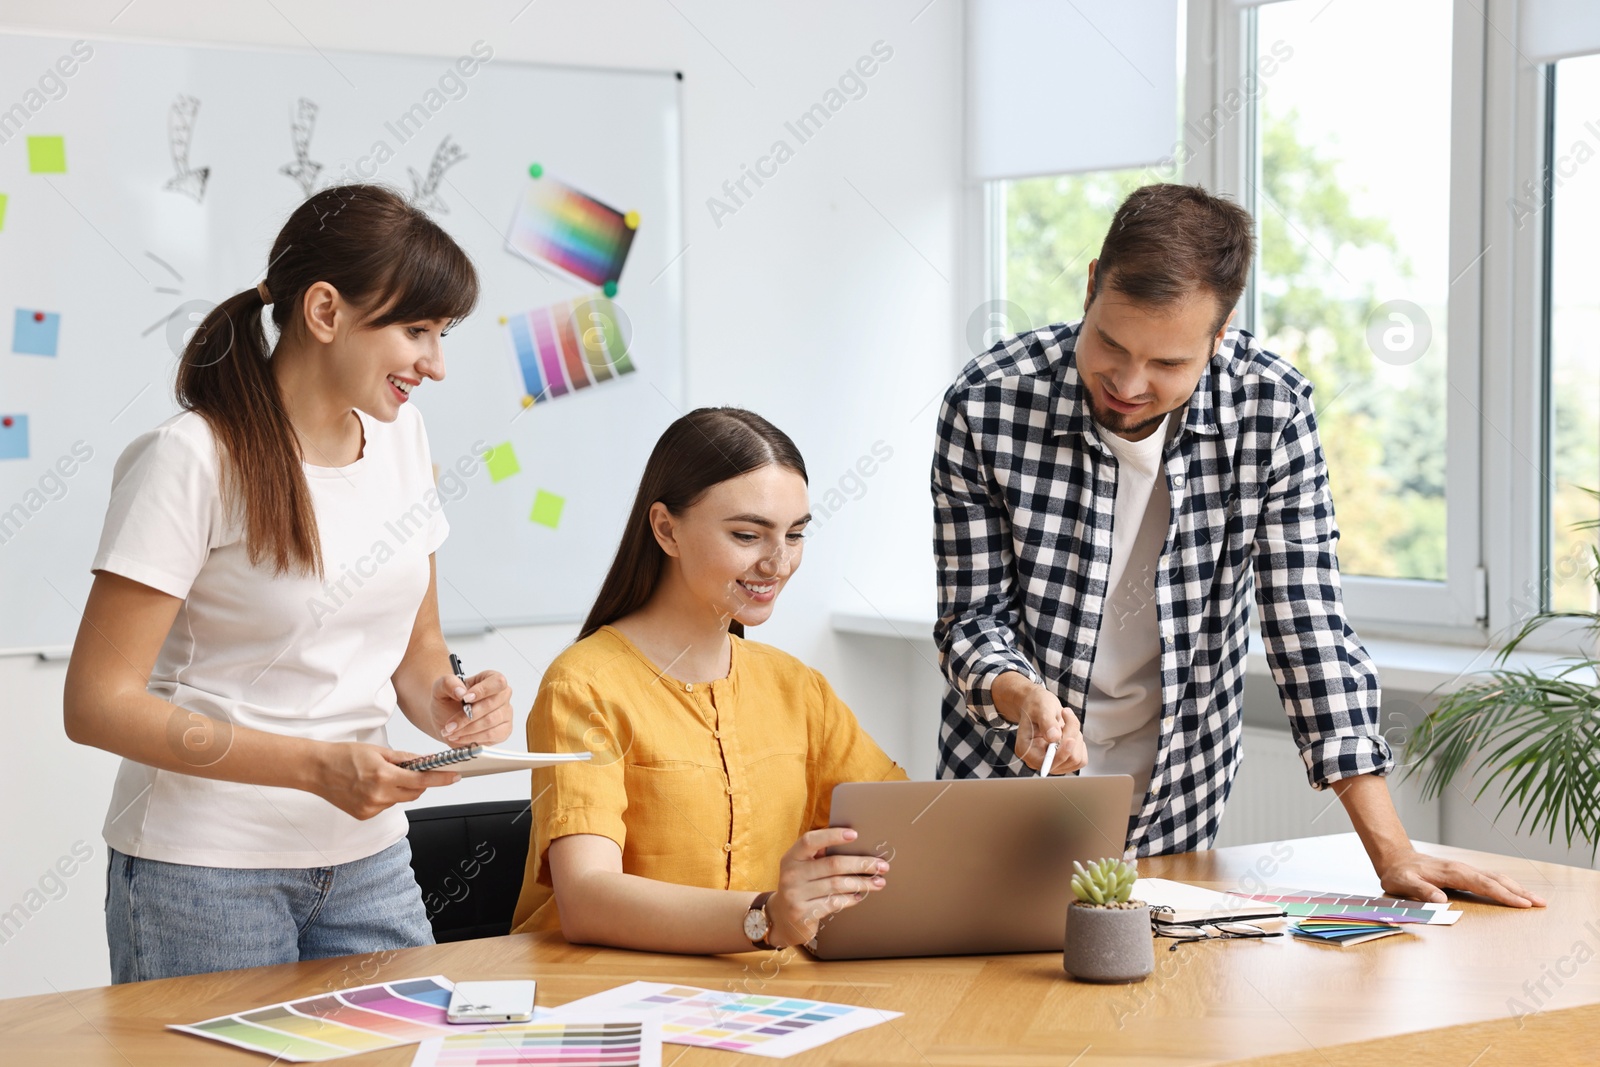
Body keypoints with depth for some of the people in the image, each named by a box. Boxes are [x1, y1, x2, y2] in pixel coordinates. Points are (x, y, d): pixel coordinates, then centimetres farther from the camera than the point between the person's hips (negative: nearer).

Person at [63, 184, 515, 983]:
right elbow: (99, 704, -16)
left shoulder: (399, 436, 7)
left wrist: (444, 703, -8)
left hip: (367, 860, 6)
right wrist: (315, 766, -24)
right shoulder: (191, 459, -14)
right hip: (205, 872, -6)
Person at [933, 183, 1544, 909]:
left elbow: (1307, 626, -9)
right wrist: (1023, 696, -30)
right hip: (1006, 790, -1)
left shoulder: (1271, 408, -11)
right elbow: (972, 616, -6)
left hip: (1174, 813, 1)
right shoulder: (988, 405, -15)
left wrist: (1391, 850, -13)